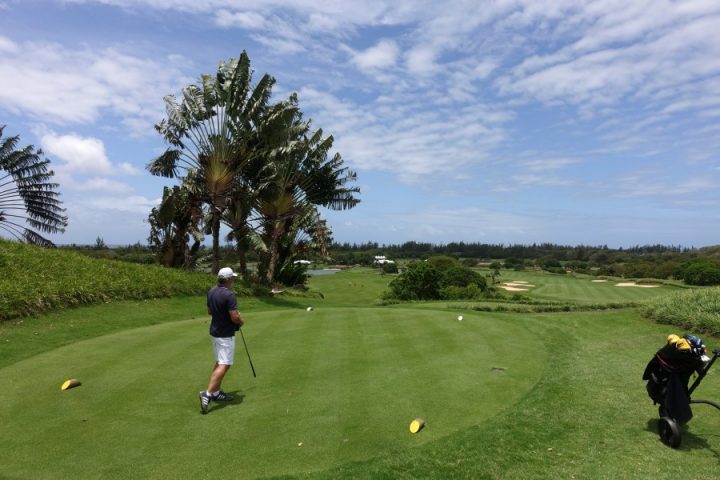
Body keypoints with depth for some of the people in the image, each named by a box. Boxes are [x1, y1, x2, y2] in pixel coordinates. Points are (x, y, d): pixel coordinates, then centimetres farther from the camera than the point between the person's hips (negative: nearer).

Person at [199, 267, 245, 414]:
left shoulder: (211, 291, 4)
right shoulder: (229, 295, -23)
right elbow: (235, 317, -24)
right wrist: (241, 321, -3)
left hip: (215, 332, 9)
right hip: (225, 335, -9)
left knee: (219, 363, 18)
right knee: (224, 366, -7)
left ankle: (216, 392, 22)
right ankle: (207, 394, -14)